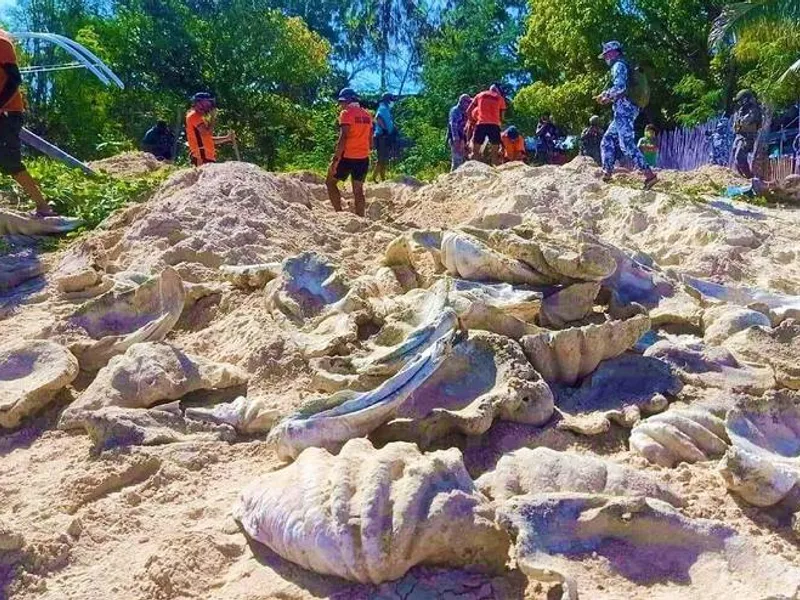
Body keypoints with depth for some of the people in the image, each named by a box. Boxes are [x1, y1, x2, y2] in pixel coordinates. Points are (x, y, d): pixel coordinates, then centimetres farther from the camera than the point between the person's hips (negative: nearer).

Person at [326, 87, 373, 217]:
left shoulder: (346, 113, -8)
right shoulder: (367, 115, 13)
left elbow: (343, 138, -17)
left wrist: (335, 159, -18)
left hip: (348, 156, -6)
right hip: (363, 158, 6)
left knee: (330, 182, 10)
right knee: (358, 189, 10)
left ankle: (339, 213, 1)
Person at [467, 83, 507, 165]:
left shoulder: (480, 95, 18)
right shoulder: (500, 98, 17)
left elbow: (468, 111, 14)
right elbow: (501, 117, 13)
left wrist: (473, 120, 26)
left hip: (481, 124, 0)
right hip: (494, 125, 0)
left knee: (475, 151, 3)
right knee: (494, 152, 3)